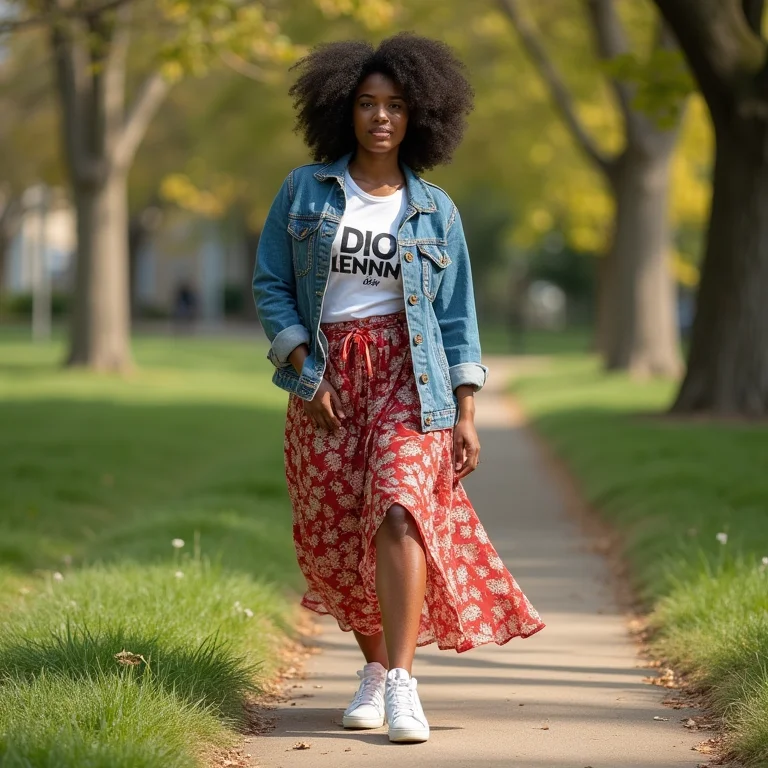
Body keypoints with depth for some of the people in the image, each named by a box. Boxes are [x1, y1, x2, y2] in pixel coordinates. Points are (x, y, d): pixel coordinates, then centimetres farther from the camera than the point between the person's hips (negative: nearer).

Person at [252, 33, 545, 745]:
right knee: (336, 537, 2)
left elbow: (457, 316, 9)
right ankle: (374, 668, 22)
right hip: (326, 375, 2)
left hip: (408, 372, -1)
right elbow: (270, 284, 5)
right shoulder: (304, 191, 6)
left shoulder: (434, 211, 7)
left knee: (399, 510, -21)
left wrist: (466, 412, 3)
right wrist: (306, 370, -6)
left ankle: (401, 684, -24)